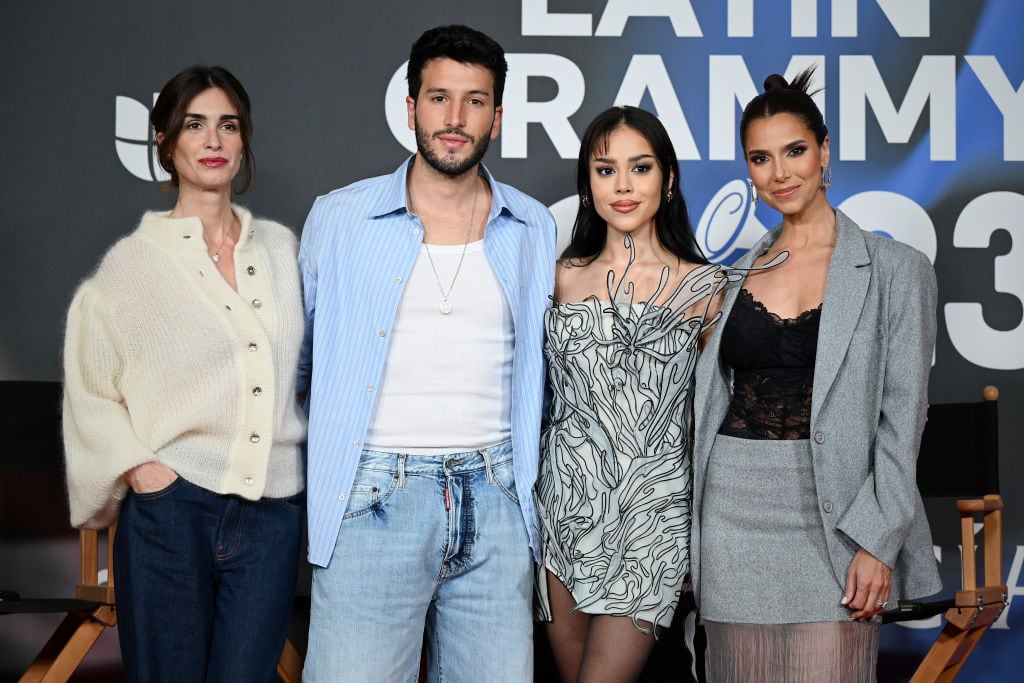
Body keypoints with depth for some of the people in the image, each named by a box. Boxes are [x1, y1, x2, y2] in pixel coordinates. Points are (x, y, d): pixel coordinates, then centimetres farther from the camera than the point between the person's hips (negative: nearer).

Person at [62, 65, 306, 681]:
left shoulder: (281, 248, 10)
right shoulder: (135, 261, 1)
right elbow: (89, 390, 4)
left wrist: (316, 458, 12)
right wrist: (136, 465, -8)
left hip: (272, 512, 2)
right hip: (170, 509, -2)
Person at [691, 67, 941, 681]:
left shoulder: (896, 270, 0)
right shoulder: (737, 275, 11)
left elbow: (902, 416, -4)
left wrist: (877, 540, -12)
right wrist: (687, 537, 10)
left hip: (832, 516, -3)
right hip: (734, 510, 4)